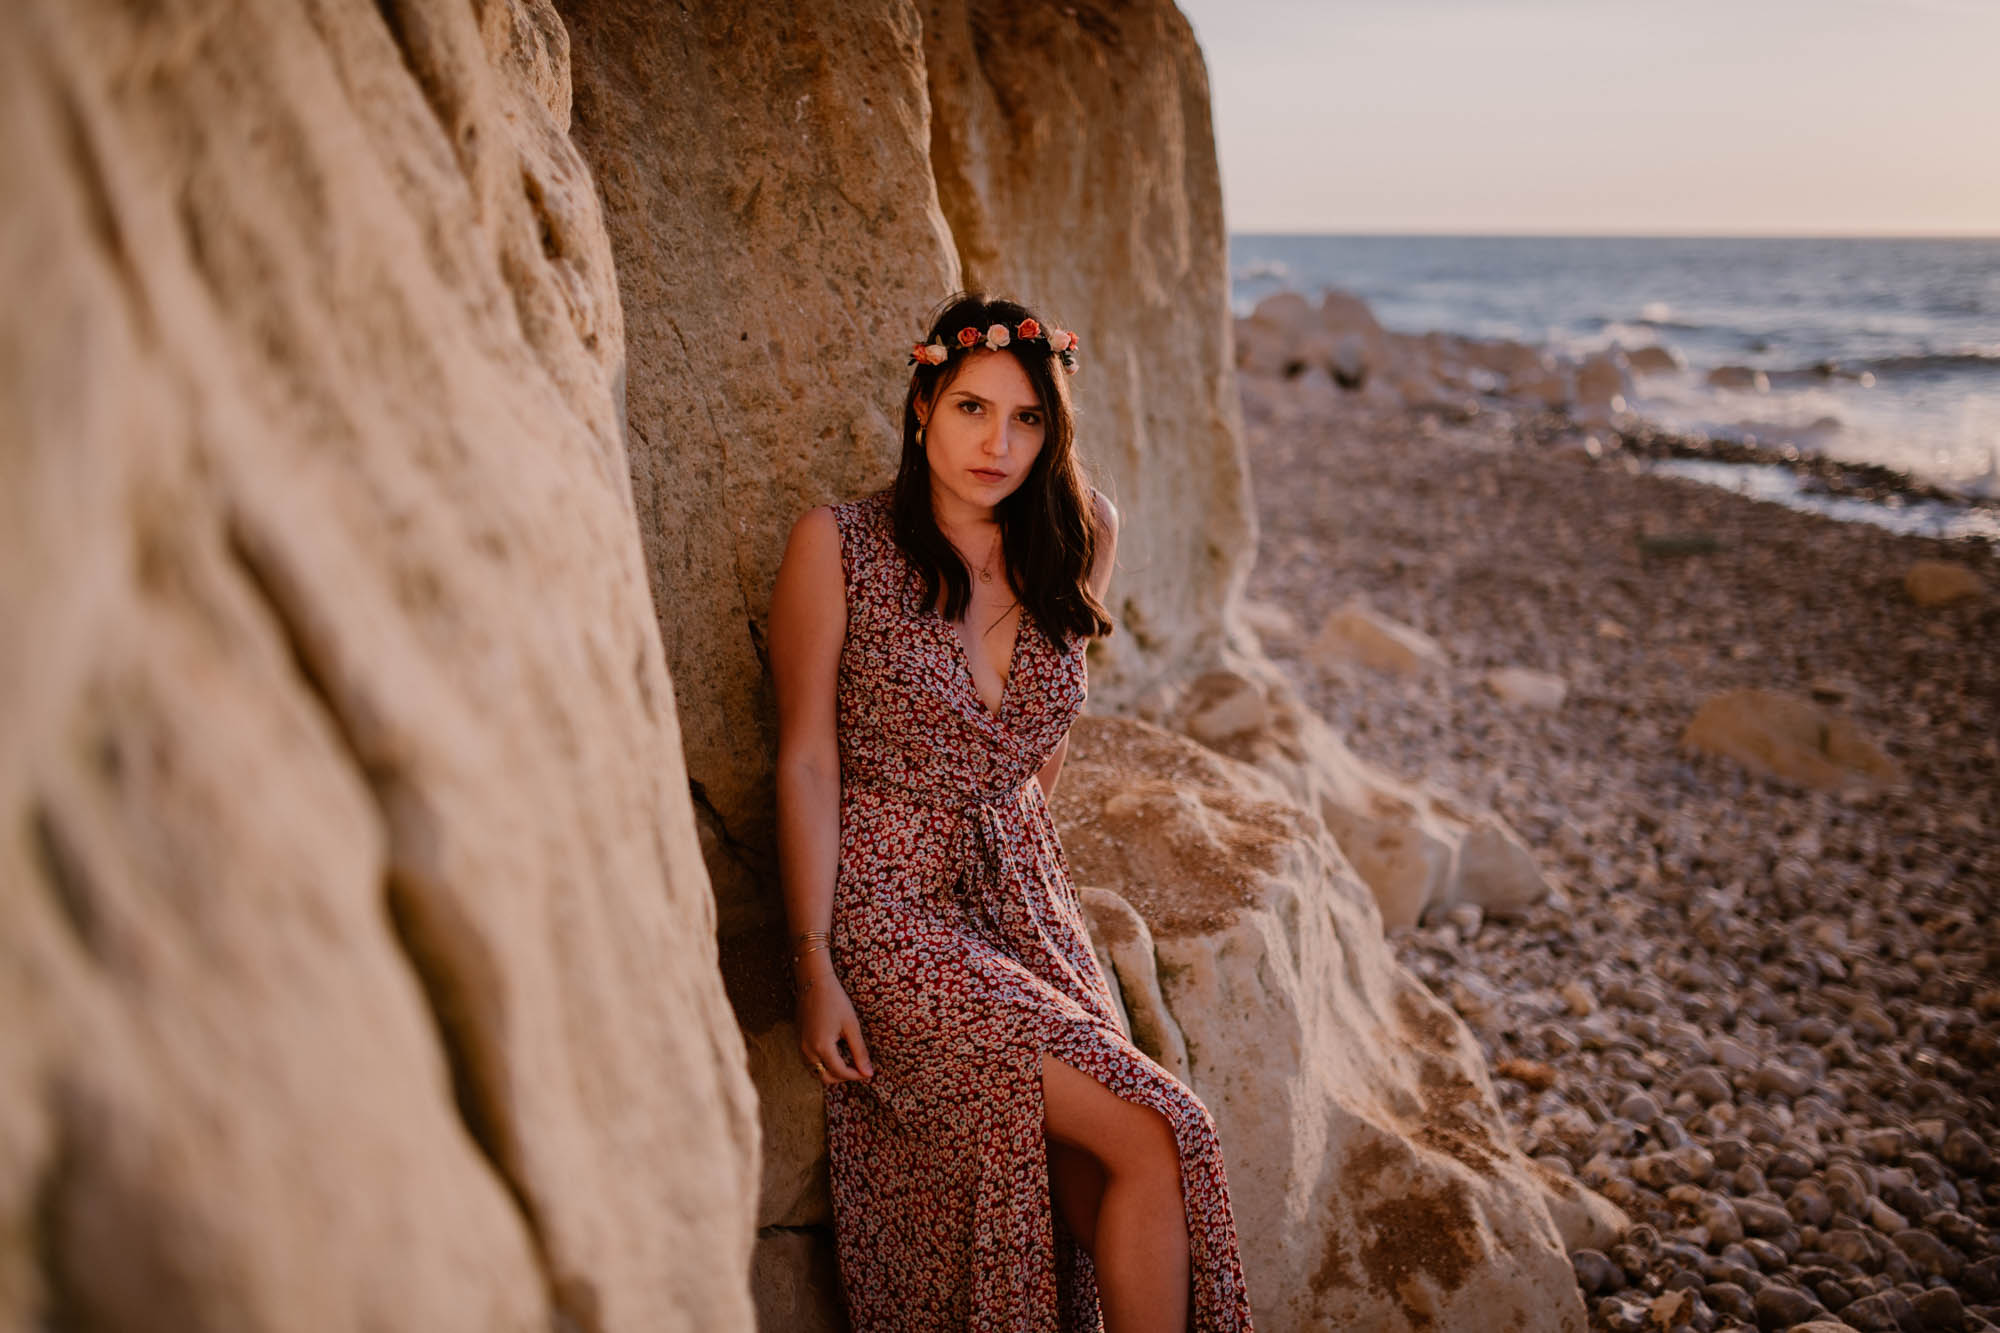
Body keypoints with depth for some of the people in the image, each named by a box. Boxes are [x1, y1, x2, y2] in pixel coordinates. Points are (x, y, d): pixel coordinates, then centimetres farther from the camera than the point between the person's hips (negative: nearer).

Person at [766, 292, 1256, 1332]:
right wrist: (814, 967, -10)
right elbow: (806, 760, -7)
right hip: (889, 907, -4)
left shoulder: (1076, 543, 4)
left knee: (1090, 1190, -15)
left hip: (1023, 894, 4)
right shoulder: (838, 544, -8)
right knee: (1154, 1138, -17)